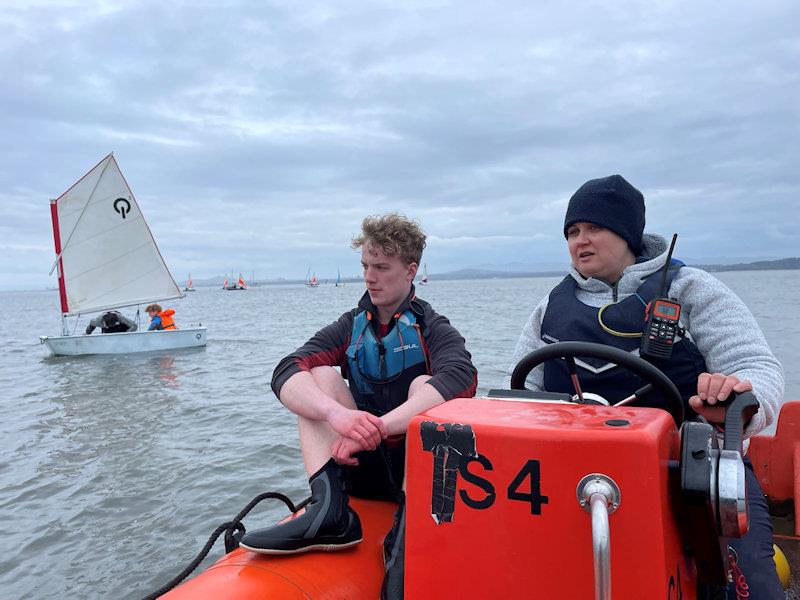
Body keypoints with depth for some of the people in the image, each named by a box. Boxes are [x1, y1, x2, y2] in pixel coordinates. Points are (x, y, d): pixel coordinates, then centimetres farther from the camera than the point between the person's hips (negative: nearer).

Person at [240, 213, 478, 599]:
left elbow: (463, 377, -28)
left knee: (426, 387, -25)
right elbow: (285, 374, -13)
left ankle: (407, 528, -36)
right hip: (360, 466, 3)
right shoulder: (351, 327, 4)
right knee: (319, 375, -13)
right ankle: (330, 512, -32)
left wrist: (378, 428, -38)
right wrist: (335, 412, -35)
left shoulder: (432, 329, -4)